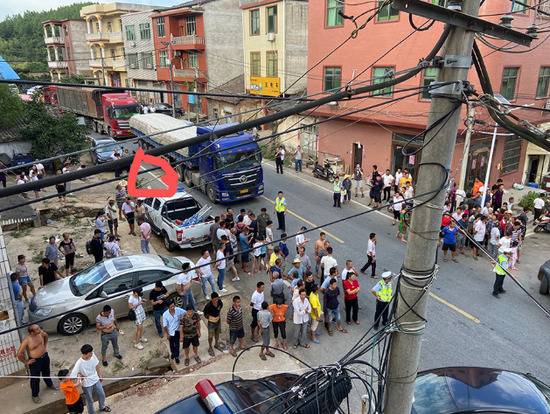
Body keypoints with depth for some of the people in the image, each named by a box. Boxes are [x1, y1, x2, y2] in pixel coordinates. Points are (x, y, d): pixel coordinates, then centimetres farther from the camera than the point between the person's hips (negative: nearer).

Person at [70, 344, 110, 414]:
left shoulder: (92, 355, -18)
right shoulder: (79, 363, -31)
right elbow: (72, 375, -25)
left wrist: (100, 376, 10)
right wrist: (79, 375, -40)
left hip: (96, 380, 5)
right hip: (87, 384, -5)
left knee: (102, 395, 25)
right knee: (90, 401, 18)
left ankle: (102, 407, 54)